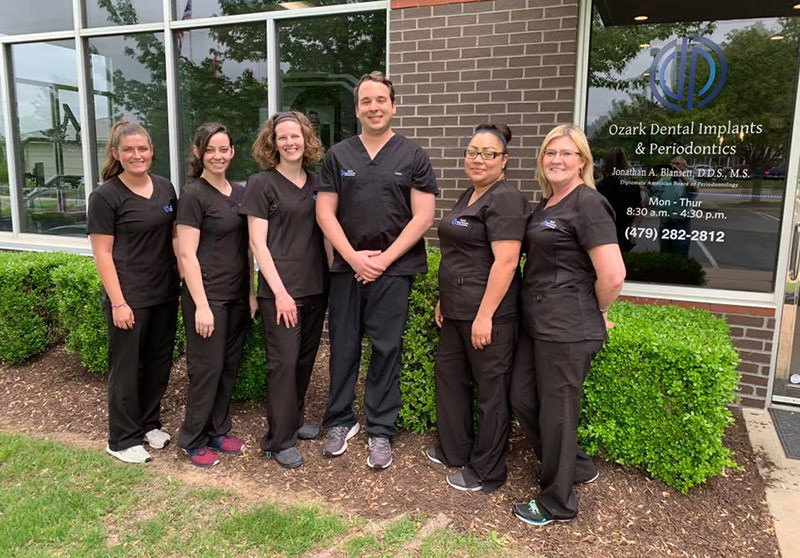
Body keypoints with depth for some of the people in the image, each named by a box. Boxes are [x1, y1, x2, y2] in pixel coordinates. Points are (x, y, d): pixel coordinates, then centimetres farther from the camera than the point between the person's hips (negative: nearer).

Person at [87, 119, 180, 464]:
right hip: (129, 297, -5)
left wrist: (181, 280, 9)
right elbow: (102, 253, -10)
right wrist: (118, 302, -15)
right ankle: (122, 441, 21)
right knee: (126, 368, 5)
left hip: (165, 293, 6)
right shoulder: (106, 196, -8)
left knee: (159, 363, 15)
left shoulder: (165, 189, 8)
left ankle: (149, 424, 34)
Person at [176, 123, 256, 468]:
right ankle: (193, 440, 19)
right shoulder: (194, 194, -9)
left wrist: (251, 293, 11)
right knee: (207, 368, 2)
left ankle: (218, 431, 28)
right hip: (207, 294, -6)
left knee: (230, 366, 13)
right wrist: (201, 305, -16)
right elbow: (187, 254, -13)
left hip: (238, 295, 7)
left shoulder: (239, 194, 11)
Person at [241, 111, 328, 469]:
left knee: (305, 359, 14)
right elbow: (258, 243, -8)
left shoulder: (316, 183, 11)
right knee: (284, 362, -2)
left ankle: (295, 421, 32)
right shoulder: (262, 184, -4)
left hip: (316, 287, 6)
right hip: (279, 289, -5)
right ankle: (279, 440, 11)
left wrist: (332, 278, 8)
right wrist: (280, 291, -14)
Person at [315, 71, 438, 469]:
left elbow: (422, 216, -3)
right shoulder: (338, 155, 8)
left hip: (393, 269, -2)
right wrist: (354, 257, -8)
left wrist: (384, 259, -10)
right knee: (343, 347, 8)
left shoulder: (412, 156, 3)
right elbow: (325, 212, 4)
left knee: (386, 349, 3)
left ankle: (380, 432, 16)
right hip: (346, 267, 2)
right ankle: (341, 421, 24)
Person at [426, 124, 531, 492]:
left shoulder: (505, 200, -15)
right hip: (457, 310, 10)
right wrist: (444, 299, 19)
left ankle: (487, 473, 20)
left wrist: (484, 315, -24)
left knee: (491, 390, 4)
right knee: (448, 373, 19)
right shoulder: (468, 197, 15)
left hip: (489, 313, -10)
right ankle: (454, 451, 38)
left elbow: (505, 261, -22)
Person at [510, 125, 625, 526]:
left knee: (556, 411, 4)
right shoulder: (546, 204, 13)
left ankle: (557, 502, 25)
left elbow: (613, 274, -21)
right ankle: (576, 467, 38)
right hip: (536, 323, 9)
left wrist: (596, 312, -7)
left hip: (567, 330, -9)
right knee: (523, 399, 16)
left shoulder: (587, 204, -15)